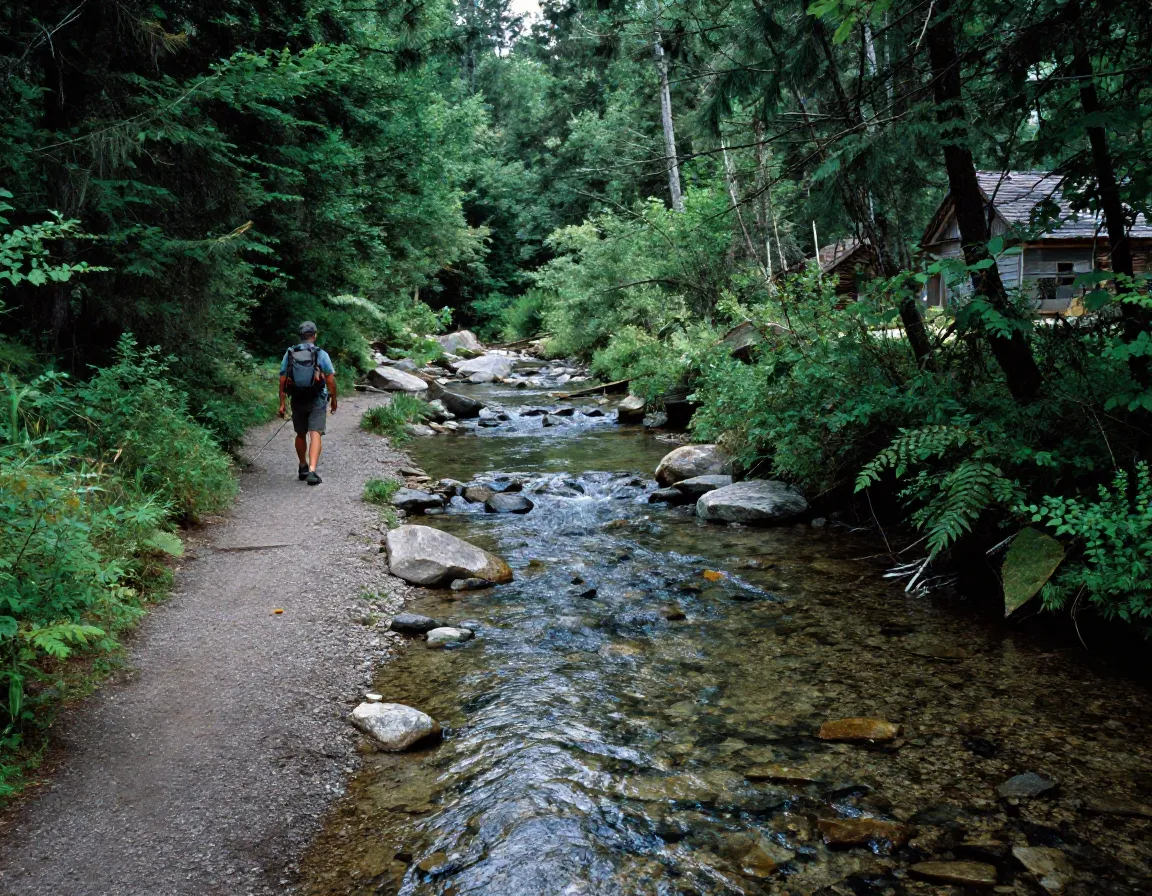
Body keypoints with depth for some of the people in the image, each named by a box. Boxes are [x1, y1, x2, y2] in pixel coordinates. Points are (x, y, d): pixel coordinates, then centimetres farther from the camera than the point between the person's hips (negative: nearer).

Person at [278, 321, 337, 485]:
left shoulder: (289, 354, 1)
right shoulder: (321, 354, -7)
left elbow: (282, 381, 1)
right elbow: (330, 381, -6)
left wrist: (282, 404, 5)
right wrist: (333, 400, 7)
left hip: (297, 401, 3)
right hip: (317, 401, -3)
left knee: (300, 435, 19)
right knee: (315, 435, -7)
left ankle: (303, 468, 32)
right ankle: (312, 471, -20)